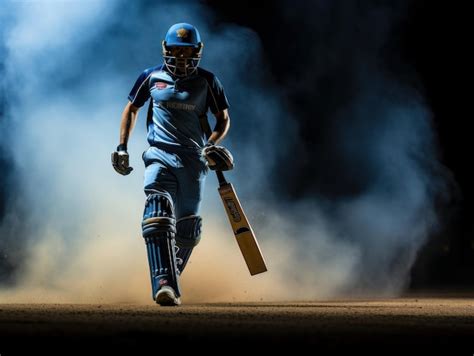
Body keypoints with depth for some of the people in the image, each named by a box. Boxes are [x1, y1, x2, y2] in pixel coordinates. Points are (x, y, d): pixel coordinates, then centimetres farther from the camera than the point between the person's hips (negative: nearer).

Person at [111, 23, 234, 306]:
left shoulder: (207, 81, 5)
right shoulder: (151, 77, 6)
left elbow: (224, 119, 11)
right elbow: (132, 108, 19)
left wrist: (212, 144, -8)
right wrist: (122, 147, 12)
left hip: (194, 159, 2)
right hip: (160, 155, -1)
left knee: (187, 228, 7)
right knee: (158, 210, -25)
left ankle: (169, 282, 30)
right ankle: (165, 285, -35)